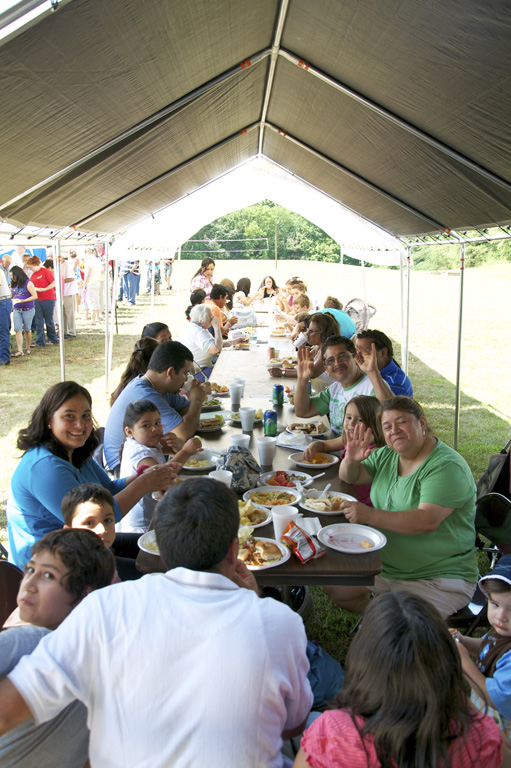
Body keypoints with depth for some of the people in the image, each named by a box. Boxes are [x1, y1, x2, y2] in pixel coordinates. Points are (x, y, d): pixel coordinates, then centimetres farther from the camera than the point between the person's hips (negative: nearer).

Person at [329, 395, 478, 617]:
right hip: (384, 565, 8)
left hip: (437, 580, -8)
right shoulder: (387, 455, 4)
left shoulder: (446, 466, -20)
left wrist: (369, 515, -33)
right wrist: (351, 460, -11)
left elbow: (427, 521, -31)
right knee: (335, 588, 8)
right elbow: (349, 477, 12)